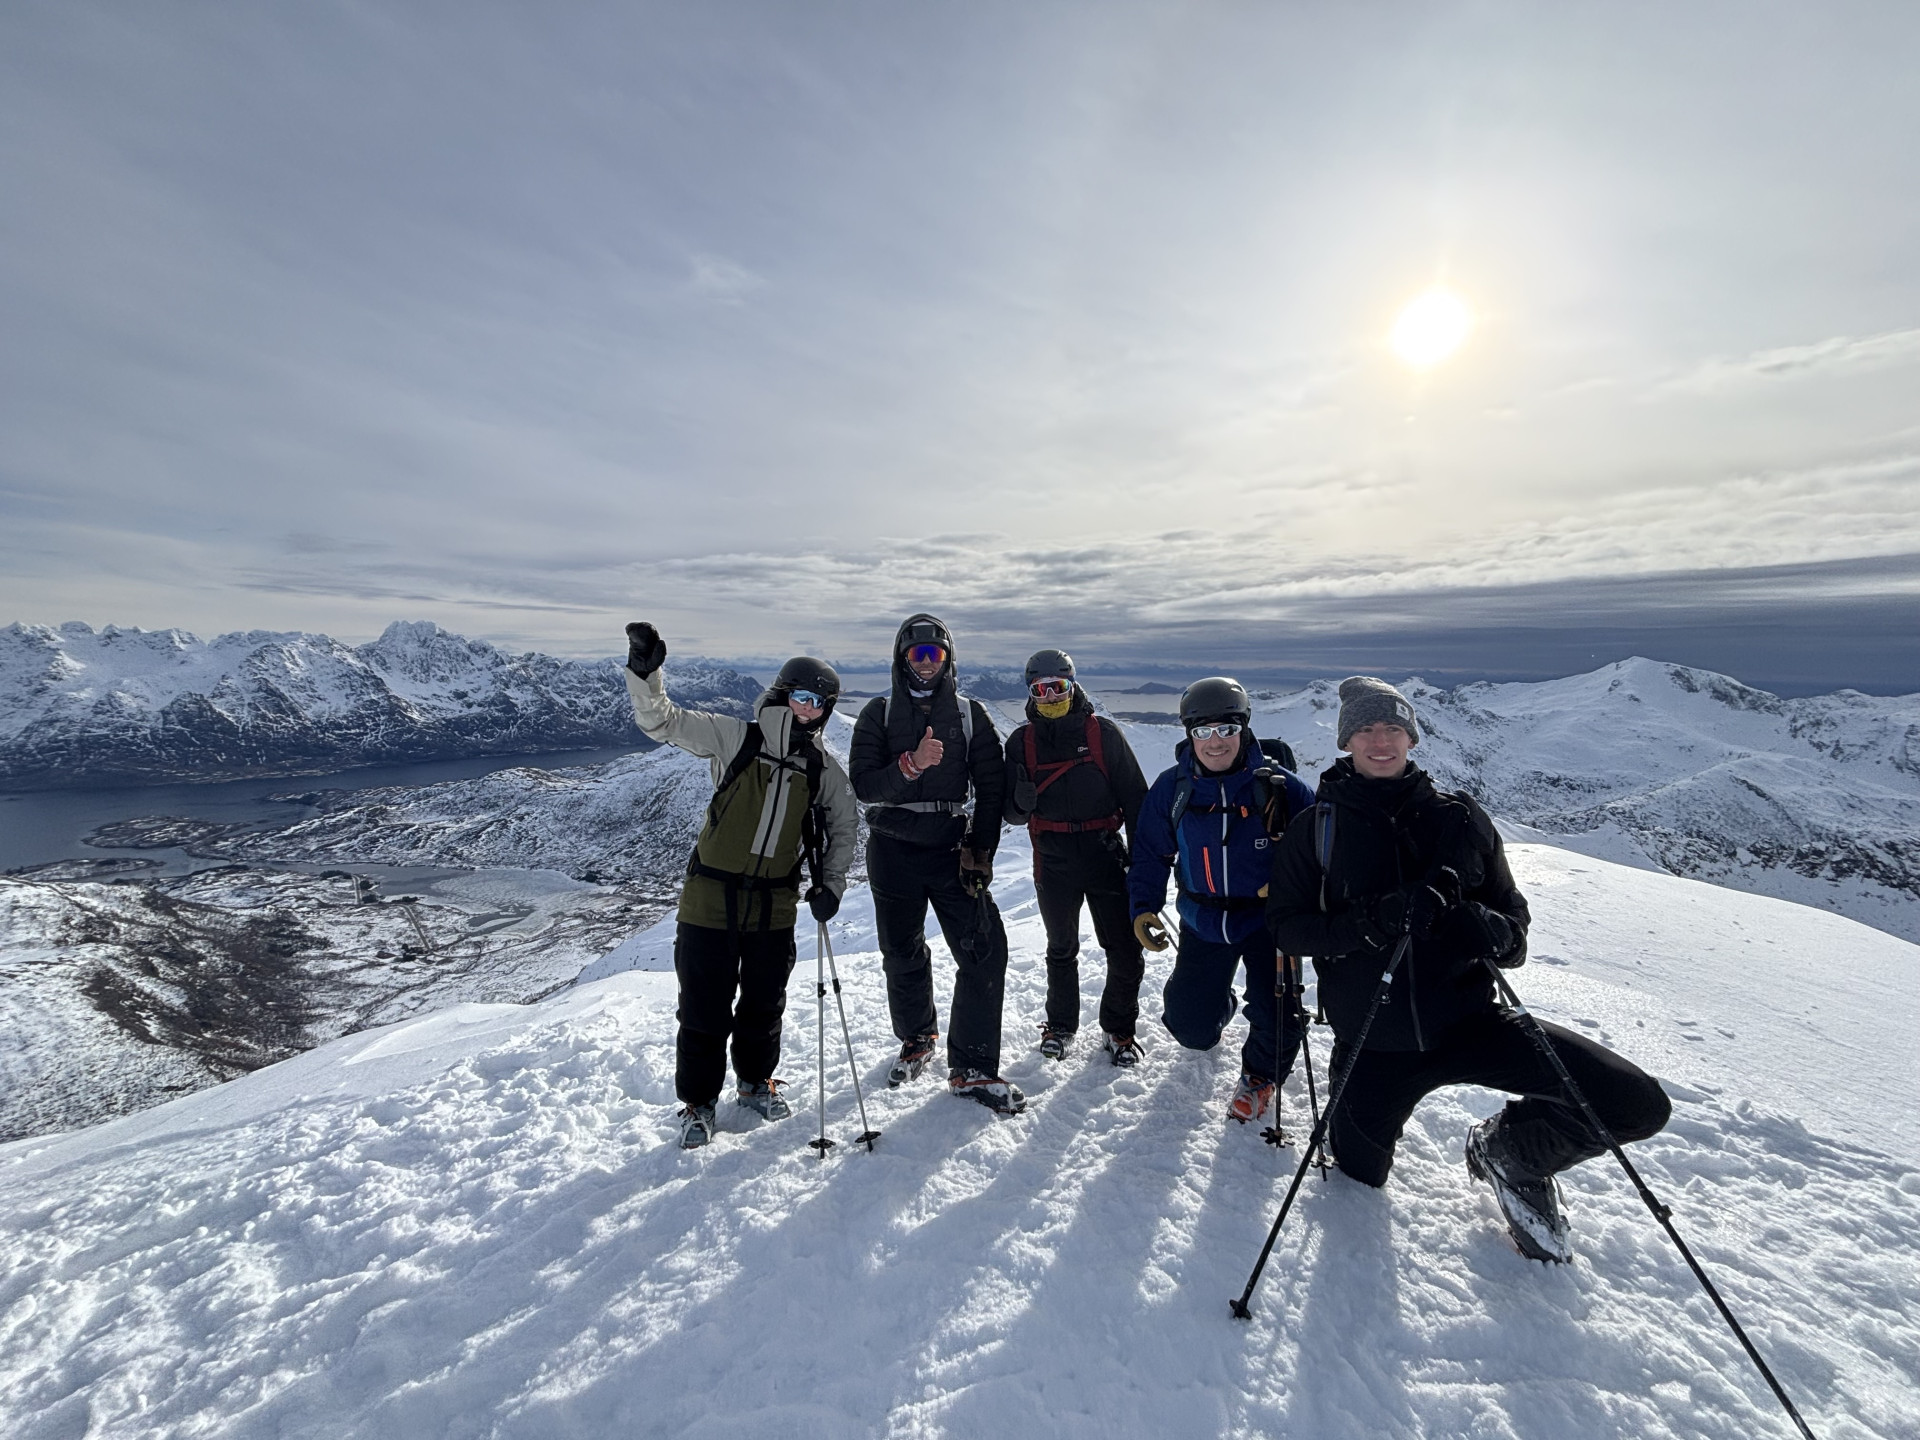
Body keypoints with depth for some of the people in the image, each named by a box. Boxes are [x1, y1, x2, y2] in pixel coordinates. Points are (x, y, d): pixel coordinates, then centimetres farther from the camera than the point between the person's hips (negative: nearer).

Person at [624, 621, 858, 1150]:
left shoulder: (824, 768, 2)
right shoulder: (735, 737, -7)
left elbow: (844, 826, 13)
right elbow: (662, 720, -8)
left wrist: (831, 885, 3)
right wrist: (644, 671, -26)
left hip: (774, 906, 3)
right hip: (712, 897, -3)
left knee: (764, 1003, 17)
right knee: (704, 1007, 7)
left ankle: (756, 1082, 41)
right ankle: (698, 1101, 28)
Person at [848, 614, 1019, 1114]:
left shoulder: (970, 714, 3)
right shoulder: (879, 713, 2)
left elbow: (992, 789, 2)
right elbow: (864, 785, -9)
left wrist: (980, 853, -6)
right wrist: (912, 764, -25)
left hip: (952, 848, 0)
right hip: (893, 851, 0)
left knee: (985, 953, -7)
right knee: (903, 957, 13)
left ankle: (971, 1069, 7)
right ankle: (917, 1040, 38)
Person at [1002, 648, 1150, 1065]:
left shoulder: (1103, 733, -3)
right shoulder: (1021, 741, 0)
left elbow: (1134, 796, 1)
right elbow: (1013, 814, 2)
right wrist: (1022, 799, -21)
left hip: (1105, 854, -1)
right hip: (1053, 862, 1)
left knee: (1126, 952, 1)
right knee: (1061, 950, 17)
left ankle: (1119, 1029, 25)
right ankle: (1060, 1025, 38)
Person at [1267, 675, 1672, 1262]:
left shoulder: (1459, 818, 1)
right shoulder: (1317, 826, -5)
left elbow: (1513, 922, 4)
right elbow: (1286, 926, -8)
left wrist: (1492, 933, -20)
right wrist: (1367, 923, -25)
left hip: (1467, 1020, 1)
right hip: (1373, 1044, -1)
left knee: (1638, 1104, -16)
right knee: (1356, 1181, 15)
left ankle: (1506, 1151, 14)